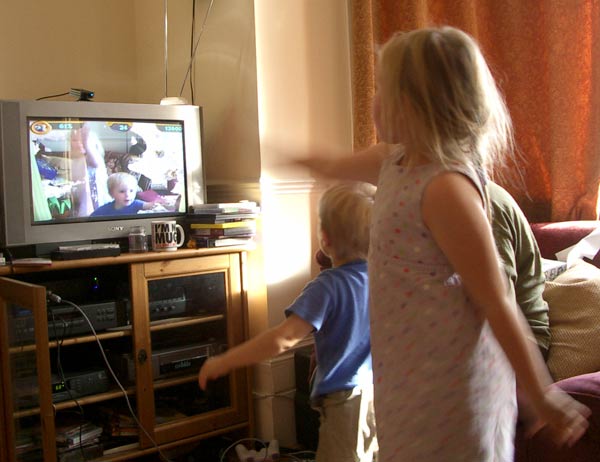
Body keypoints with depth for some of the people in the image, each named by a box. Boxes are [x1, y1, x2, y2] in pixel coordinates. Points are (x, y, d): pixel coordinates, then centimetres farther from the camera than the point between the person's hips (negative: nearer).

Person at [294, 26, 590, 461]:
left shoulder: (446, 187, -24)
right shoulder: (395, 160, 3)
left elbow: (497, 303, -21)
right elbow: (338, 166, 27)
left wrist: (542, 396, -14)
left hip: (449, 385, -9)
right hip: (410, 372, 9)